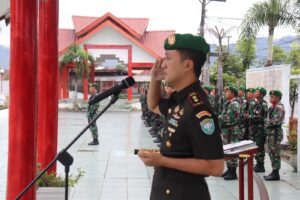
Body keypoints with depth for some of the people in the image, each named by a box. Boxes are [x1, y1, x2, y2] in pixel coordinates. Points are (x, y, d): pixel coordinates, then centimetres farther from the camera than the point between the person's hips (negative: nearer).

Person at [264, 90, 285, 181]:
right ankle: (274, 171, 20)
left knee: (275, 153, -6)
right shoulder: (272, 107, 15)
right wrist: (267, 124, 6)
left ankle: (276, 174, -2)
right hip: (270, 132, 10)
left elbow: (276, 121, -22)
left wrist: (267, 123, -10)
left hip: (275, 132, -10)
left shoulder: (279, 108, -15)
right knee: (271, 153, 13)